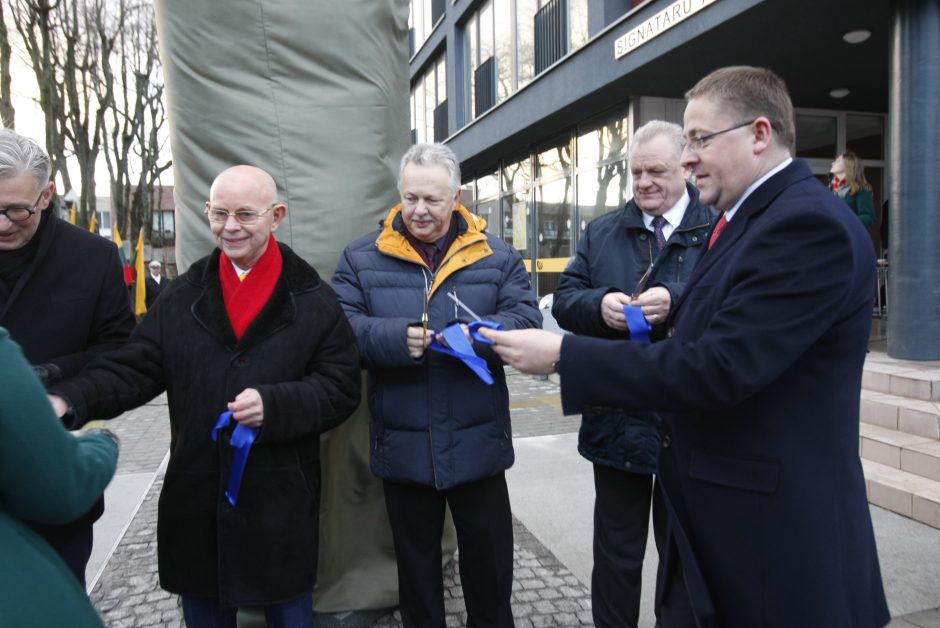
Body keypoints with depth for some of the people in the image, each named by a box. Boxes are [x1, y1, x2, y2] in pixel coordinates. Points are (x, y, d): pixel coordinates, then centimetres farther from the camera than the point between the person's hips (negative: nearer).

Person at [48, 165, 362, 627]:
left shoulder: (313, 299, -6)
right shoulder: (182, 297, 4)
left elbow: (341, 388, -8)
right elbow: (133, 368, 2)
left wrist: (275, 403, -23)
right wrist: (70, 400, -15)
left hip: (282, 502, -2)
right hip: (196, 500, 3)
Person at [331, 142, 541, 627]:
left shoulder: (497, 256, 2)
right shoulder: (362, 258, 2)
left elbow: (525, 320, -7)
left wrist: (476, 336, -26)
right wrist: (396, 337, -23)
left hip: (477, 442, 0)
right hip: (402, 445, 1)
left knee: (489, 560, 16)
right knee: (415, 560, 19)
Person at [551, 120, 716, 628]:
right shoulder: (601, 233, 9)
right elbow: (564, 299, 3)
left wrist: (676, 301, -28)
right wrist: (599, 304, -17)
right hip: (616, 423, 3)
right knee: (616, 553, 17)